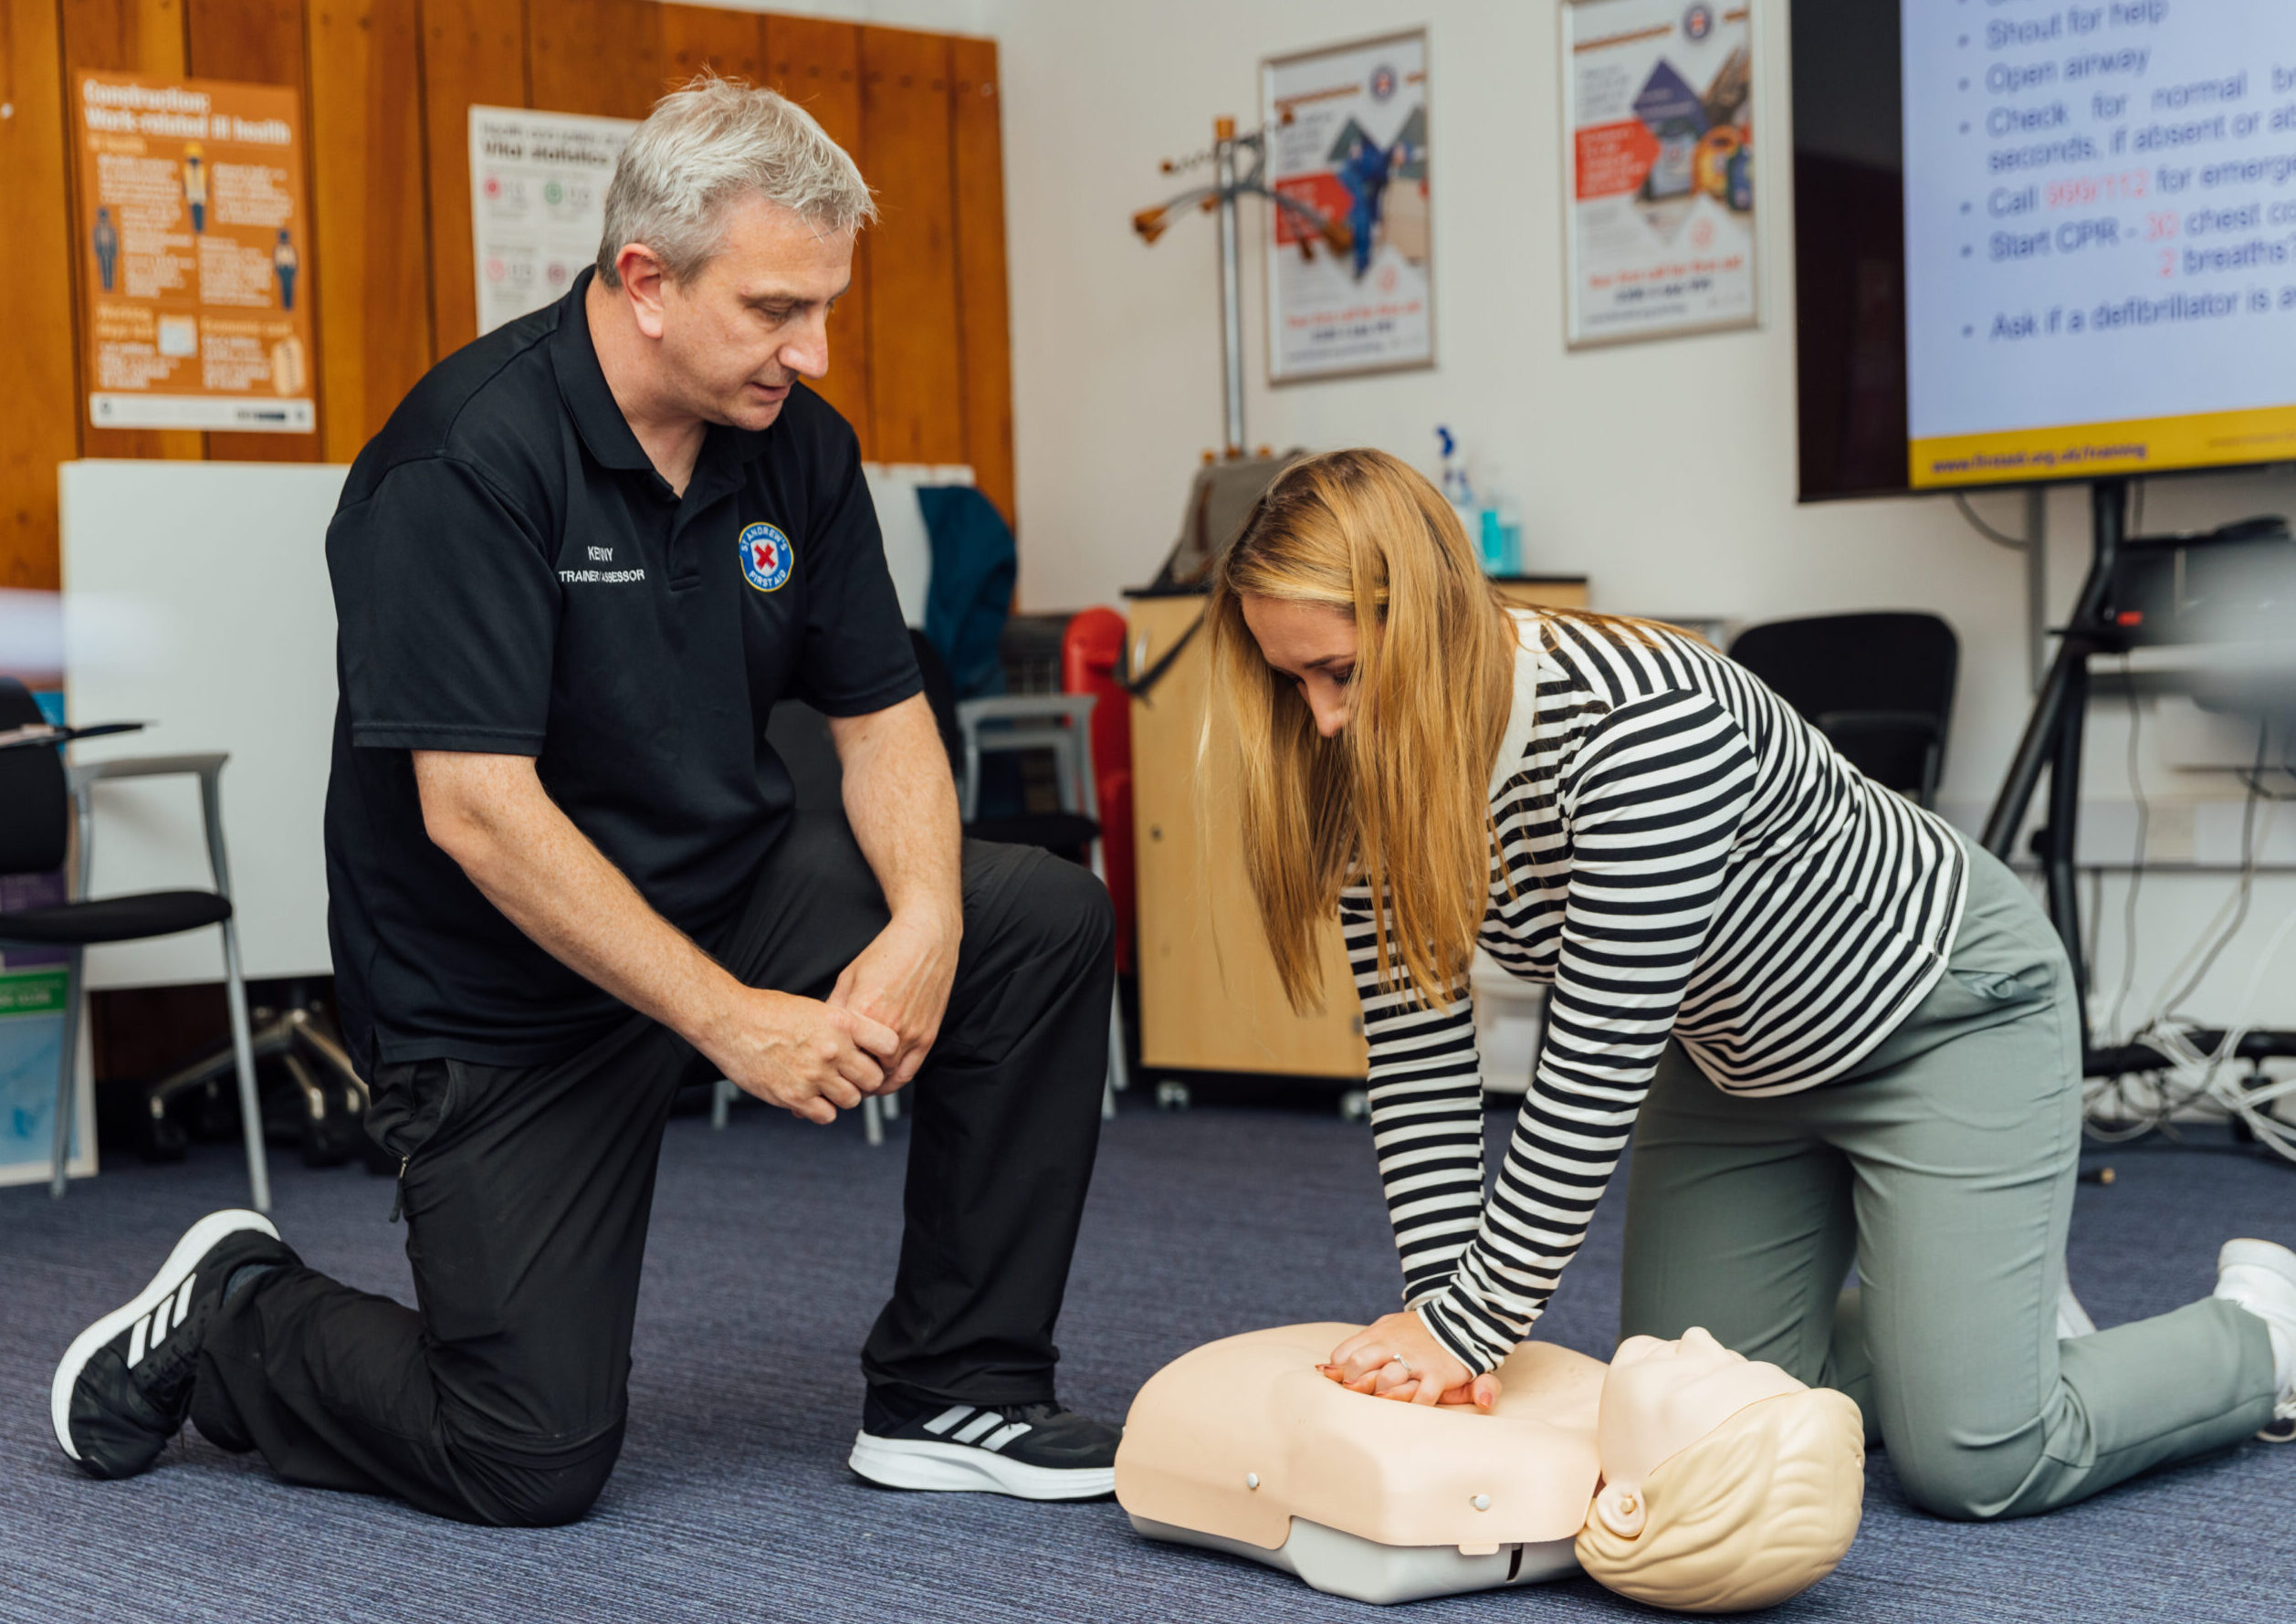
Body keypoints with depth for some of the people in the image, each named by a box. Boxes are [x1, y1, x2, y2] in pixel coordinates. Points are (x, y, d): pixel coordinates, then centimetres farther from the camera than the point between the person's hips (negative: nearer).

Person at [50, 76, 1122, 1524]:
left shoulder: (797, 447, -2)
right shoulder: (471, 456, -23)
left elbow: (884, 713, 2)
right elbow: (476, 809, -28)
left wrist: (923, 925, -19)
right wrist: (734, 1022, -27)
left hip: (730, 889, 7)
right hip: (504, 983, -6)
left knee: (1045, 922, -12)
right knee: (534, 1464, -7)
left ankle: (953, 1394, -1)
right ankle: (227, 1322, 22)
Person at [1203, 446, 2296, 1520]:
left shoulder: (1640, 720, -38)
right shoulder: (1371, 779, -14)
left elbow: (1598, 1064, -35)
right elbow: (1420, 1060, -13)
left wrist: (1472, 1323, -32)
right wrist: (1436, 1311, -22)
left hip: (1941, 1008, -7)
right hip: (1737, 1057, 7)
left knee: (1972, 1463, -11)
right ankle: (1985, 1315, 28)